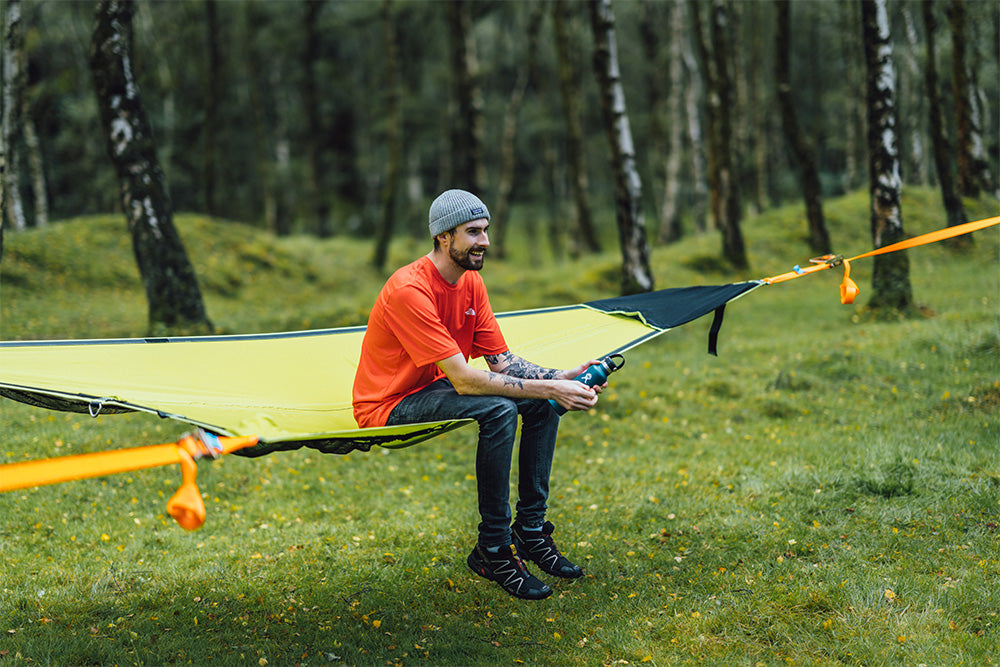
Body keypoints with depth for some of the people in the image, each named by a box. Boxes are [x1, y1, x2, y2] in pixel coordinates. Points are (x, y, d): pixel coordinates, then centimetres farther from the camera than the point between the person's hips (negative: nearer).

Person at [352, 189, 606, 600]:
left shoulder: (471, 282, 2)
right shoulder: (409, 291, -26)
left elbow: (502, 361, 1)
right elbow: (463, 379, -30)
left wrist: (560, 378, -16)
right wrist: (549, 389, -30)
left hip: (432, 389, 9)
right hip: (386, 407, -9)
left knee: (541, 403, -3)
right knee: (498, 409, -30)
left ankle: (530, 531, 4)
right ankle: (492, 551, -19)